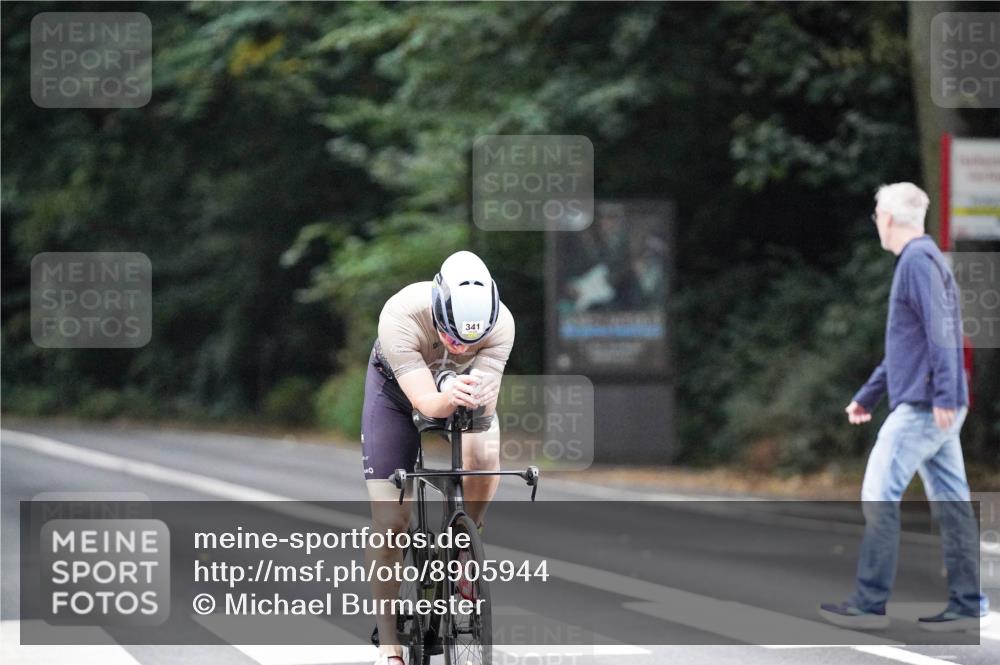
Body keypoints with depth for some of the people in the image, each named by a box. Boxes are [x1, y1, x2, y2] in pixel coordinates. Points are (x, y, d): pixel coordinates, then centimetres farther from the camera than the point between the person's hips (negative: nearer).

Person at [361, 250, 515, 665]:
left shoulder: (500, 323, -32)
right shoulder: (401, 316, -39)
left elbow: (487, 406, -34)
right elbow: (425, 402, -41)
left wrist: (478, 395, -57)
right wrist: (449, 398, -63)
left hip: (464, 399, 1)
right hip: (396, 392, -1)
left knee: (485, 452, -33)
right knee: (390, 522, -8)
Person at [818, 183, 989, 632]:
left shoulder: (917, 261, -11)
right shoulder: (923, 259, 20)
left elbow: (940, 328, -21)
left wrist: (944, 394, -27)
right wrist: (869, 394, 31)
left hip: (921, 408, -10)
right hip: (936, 408, 10)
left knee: (879, 497, -7)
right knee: (950, 504, 7)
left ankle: (870, 603, -6)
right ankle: (968, 604, 7)